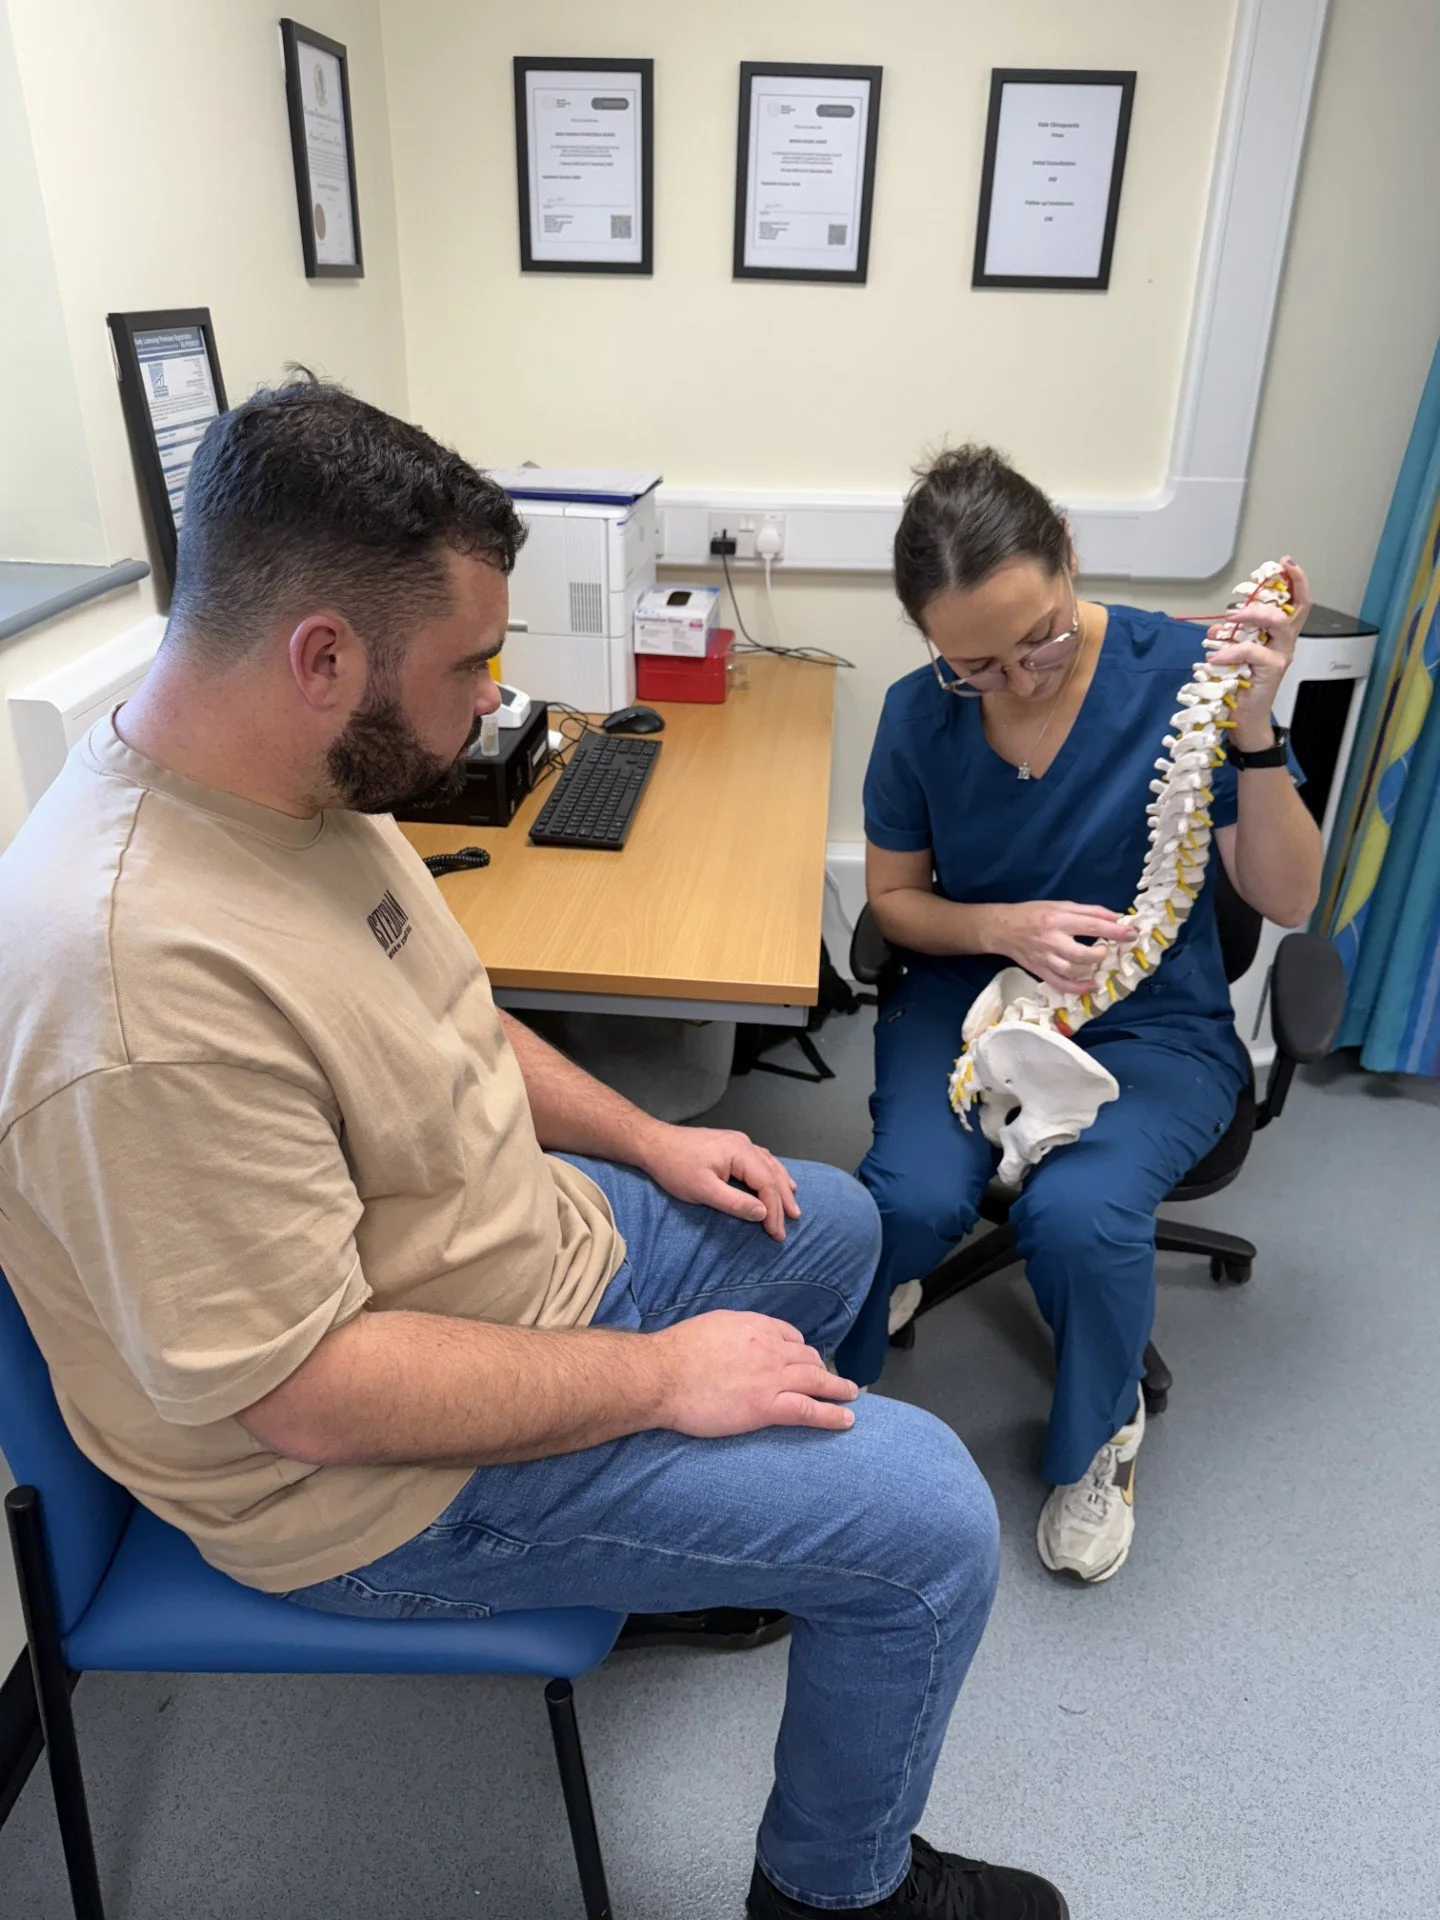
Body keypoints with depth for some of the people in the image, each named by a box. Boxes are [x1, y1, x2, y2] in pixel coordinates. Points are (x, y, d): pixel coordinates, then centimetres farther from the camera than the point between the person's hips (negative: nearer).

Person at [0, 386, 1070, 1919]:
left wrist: (642, 1140, 5)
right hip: (379, 1471, -9)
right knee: (930, 1519, -10)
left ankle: (702, 1541, 38)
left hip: (535, 1234, 9)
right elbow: (306, 1389, -30)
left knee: (832, 1224, 21)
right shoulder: (149, 982, -36)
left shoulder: (299, 779, -5)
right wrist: (659, 1376, -21)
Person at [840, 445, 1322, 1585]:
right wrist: (1005, 926, -16)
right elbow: (894, 898, 5)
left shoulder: (1183, 672, -14)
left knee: (1078, 1215, -29)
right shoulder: (921, 716, -7)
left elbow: (1288, 900, -11)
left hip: (1152, 1026, -1)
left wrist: (1256, 730, -26)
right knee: (912, 1199, -27)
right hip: (970, 995, 2)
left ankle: (1099, 1432, 9)